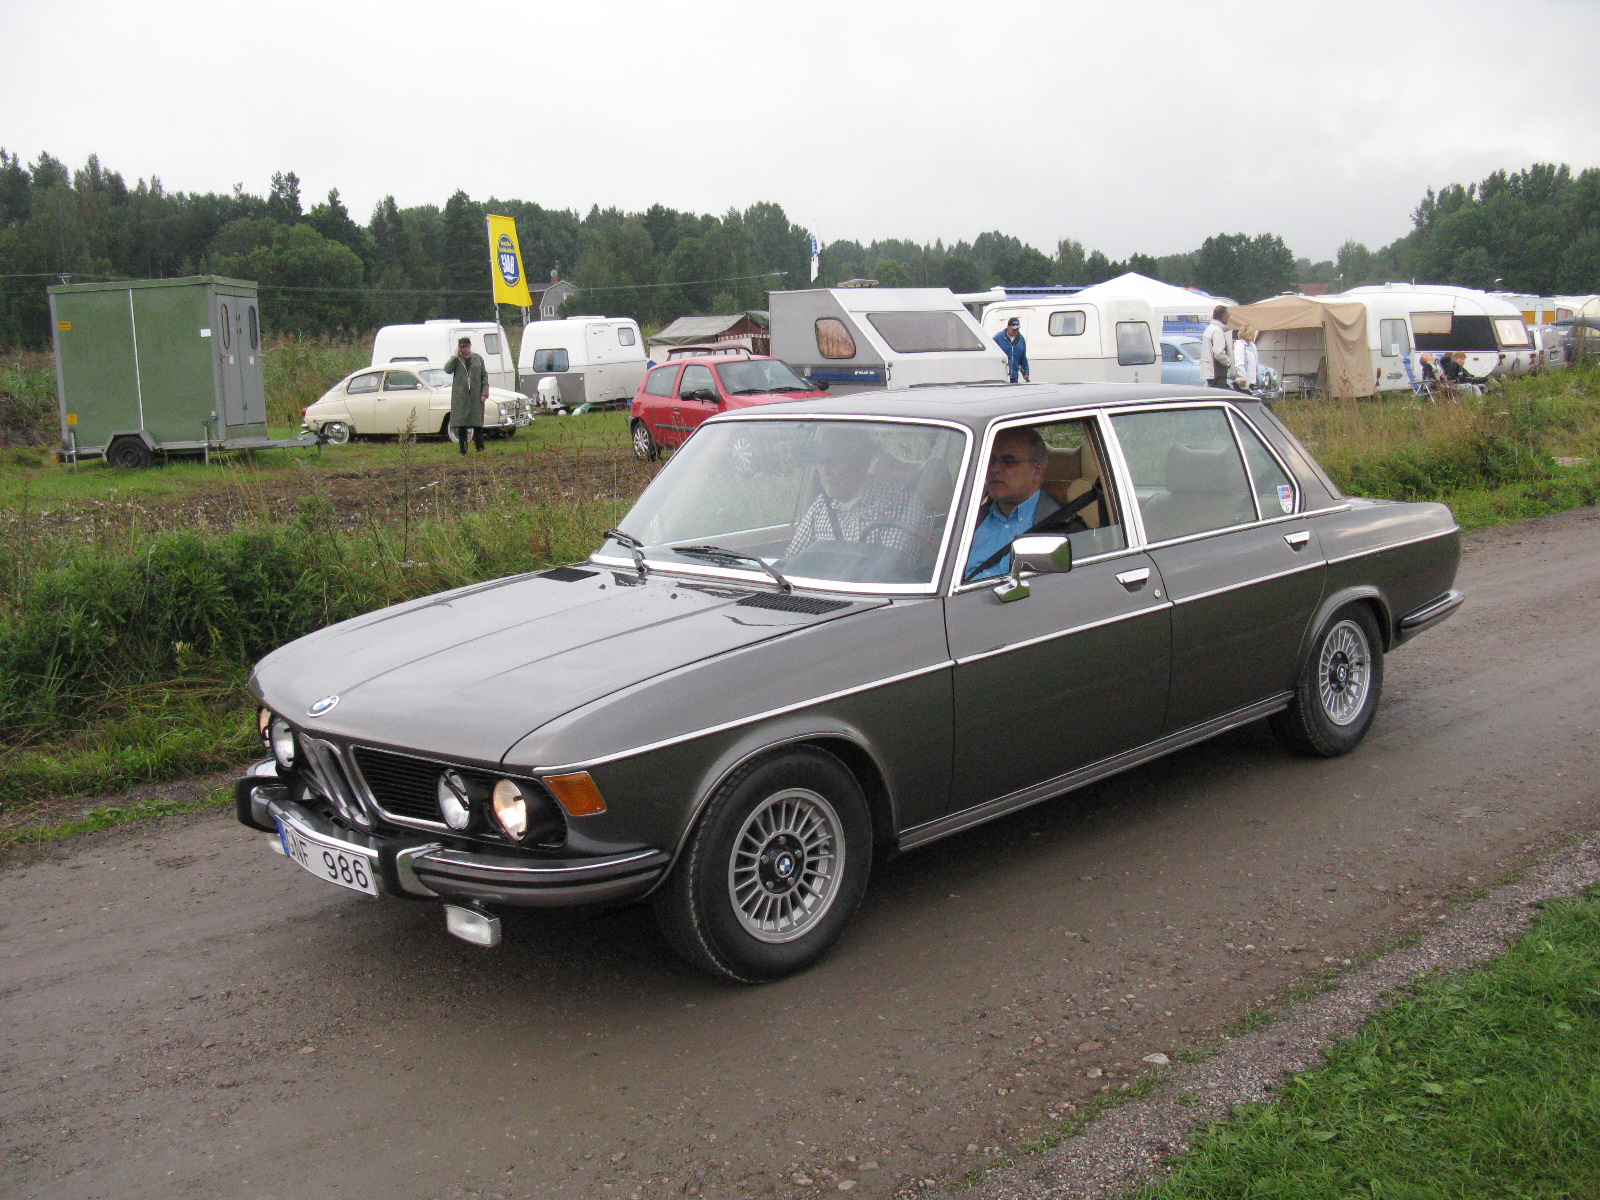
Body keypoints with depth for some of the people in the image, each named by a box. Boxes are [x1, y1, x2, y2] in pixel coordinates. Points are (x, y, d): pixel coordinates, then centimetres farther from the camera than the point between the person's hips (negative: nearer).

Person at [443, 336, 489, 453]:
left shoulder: (478, 358, 10)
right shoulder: (456, 359, 7)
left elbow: (484, 376, 9)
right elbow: (447, 369, -10)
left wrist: (484, 393, 0)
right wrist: (456, 356, -11)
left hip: (476, 395, 0)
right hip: (460, 396, 0)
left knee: (478, 423, 1)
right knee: (461, 423, 0)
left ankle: (480, 448, 9)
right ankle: (463, 451, 5)